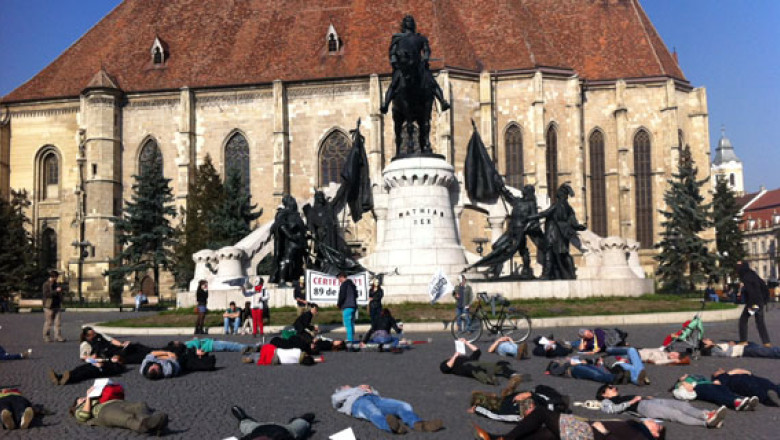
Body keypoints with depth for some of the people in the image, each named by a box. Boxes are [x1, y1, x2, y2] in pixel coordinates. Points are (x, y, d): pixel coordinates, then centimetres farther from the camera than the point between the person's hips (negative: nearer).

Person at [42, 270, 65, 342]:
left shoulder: (57, 284, 16)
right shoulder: (46, 284, -5)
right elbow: (46, 294, -19)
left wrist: (60, 303, 18)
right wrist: (56, 291, -22)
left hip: (57, 306, 6)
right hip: (49, 306, -6)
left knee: (58, 322, -1)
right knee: (48, 323, 0)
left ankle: (58, 336, 0)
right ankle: (46, 337, 10)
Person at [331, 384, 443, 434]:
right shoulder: (339, 394, 38)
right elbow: (335, 398, 13)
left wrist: (370, 390, 18)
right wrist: (358, 389, 14)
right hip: (356, 402, -5)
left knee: (404, 406, -25)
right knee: (374, 412, -42)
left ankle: (418, 424, -55)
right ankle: (392, 426, -74)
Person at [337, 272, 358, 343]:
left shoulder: (344, 285, -9)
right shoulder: (352, 284, 18)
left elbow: (342, 296, -14)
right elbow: (356, 295, 23)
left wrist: (339, 304, 0)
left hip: (347, 307, -9)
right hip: (353, 306, 9)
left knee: (348, 324, -9)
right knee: (351, 323, 14)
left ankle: (350, 339, -13)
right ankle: (352, 339, 17)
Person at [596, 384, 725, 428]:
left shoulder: (624, 397, 41)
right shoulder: (606, 402, 16)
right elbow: (613, 409, -6)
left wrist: (646, 397, 14)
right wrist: (632, 401, -5)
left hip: (649, 401, 8)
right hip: (641, 406, -8)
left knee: (683, 404, -18)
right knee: (675, 414, -28)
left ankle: (707, 415, -40)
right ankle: (706, 422, -44)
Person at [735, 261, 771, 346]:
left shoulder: (746, 278, -14)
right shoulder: (754, 275, 12)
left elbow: (750, 291, -22)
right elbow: (765, 288, 16)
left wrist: (750, 305, -21)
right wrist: (764, 300, 18)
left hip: (752, 303, -8)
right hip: (760, 302, 8)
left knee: (743, 320, 5)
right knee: (760, 321, 13)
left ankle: (743, 341, 4)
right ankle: (766, 342, 11)